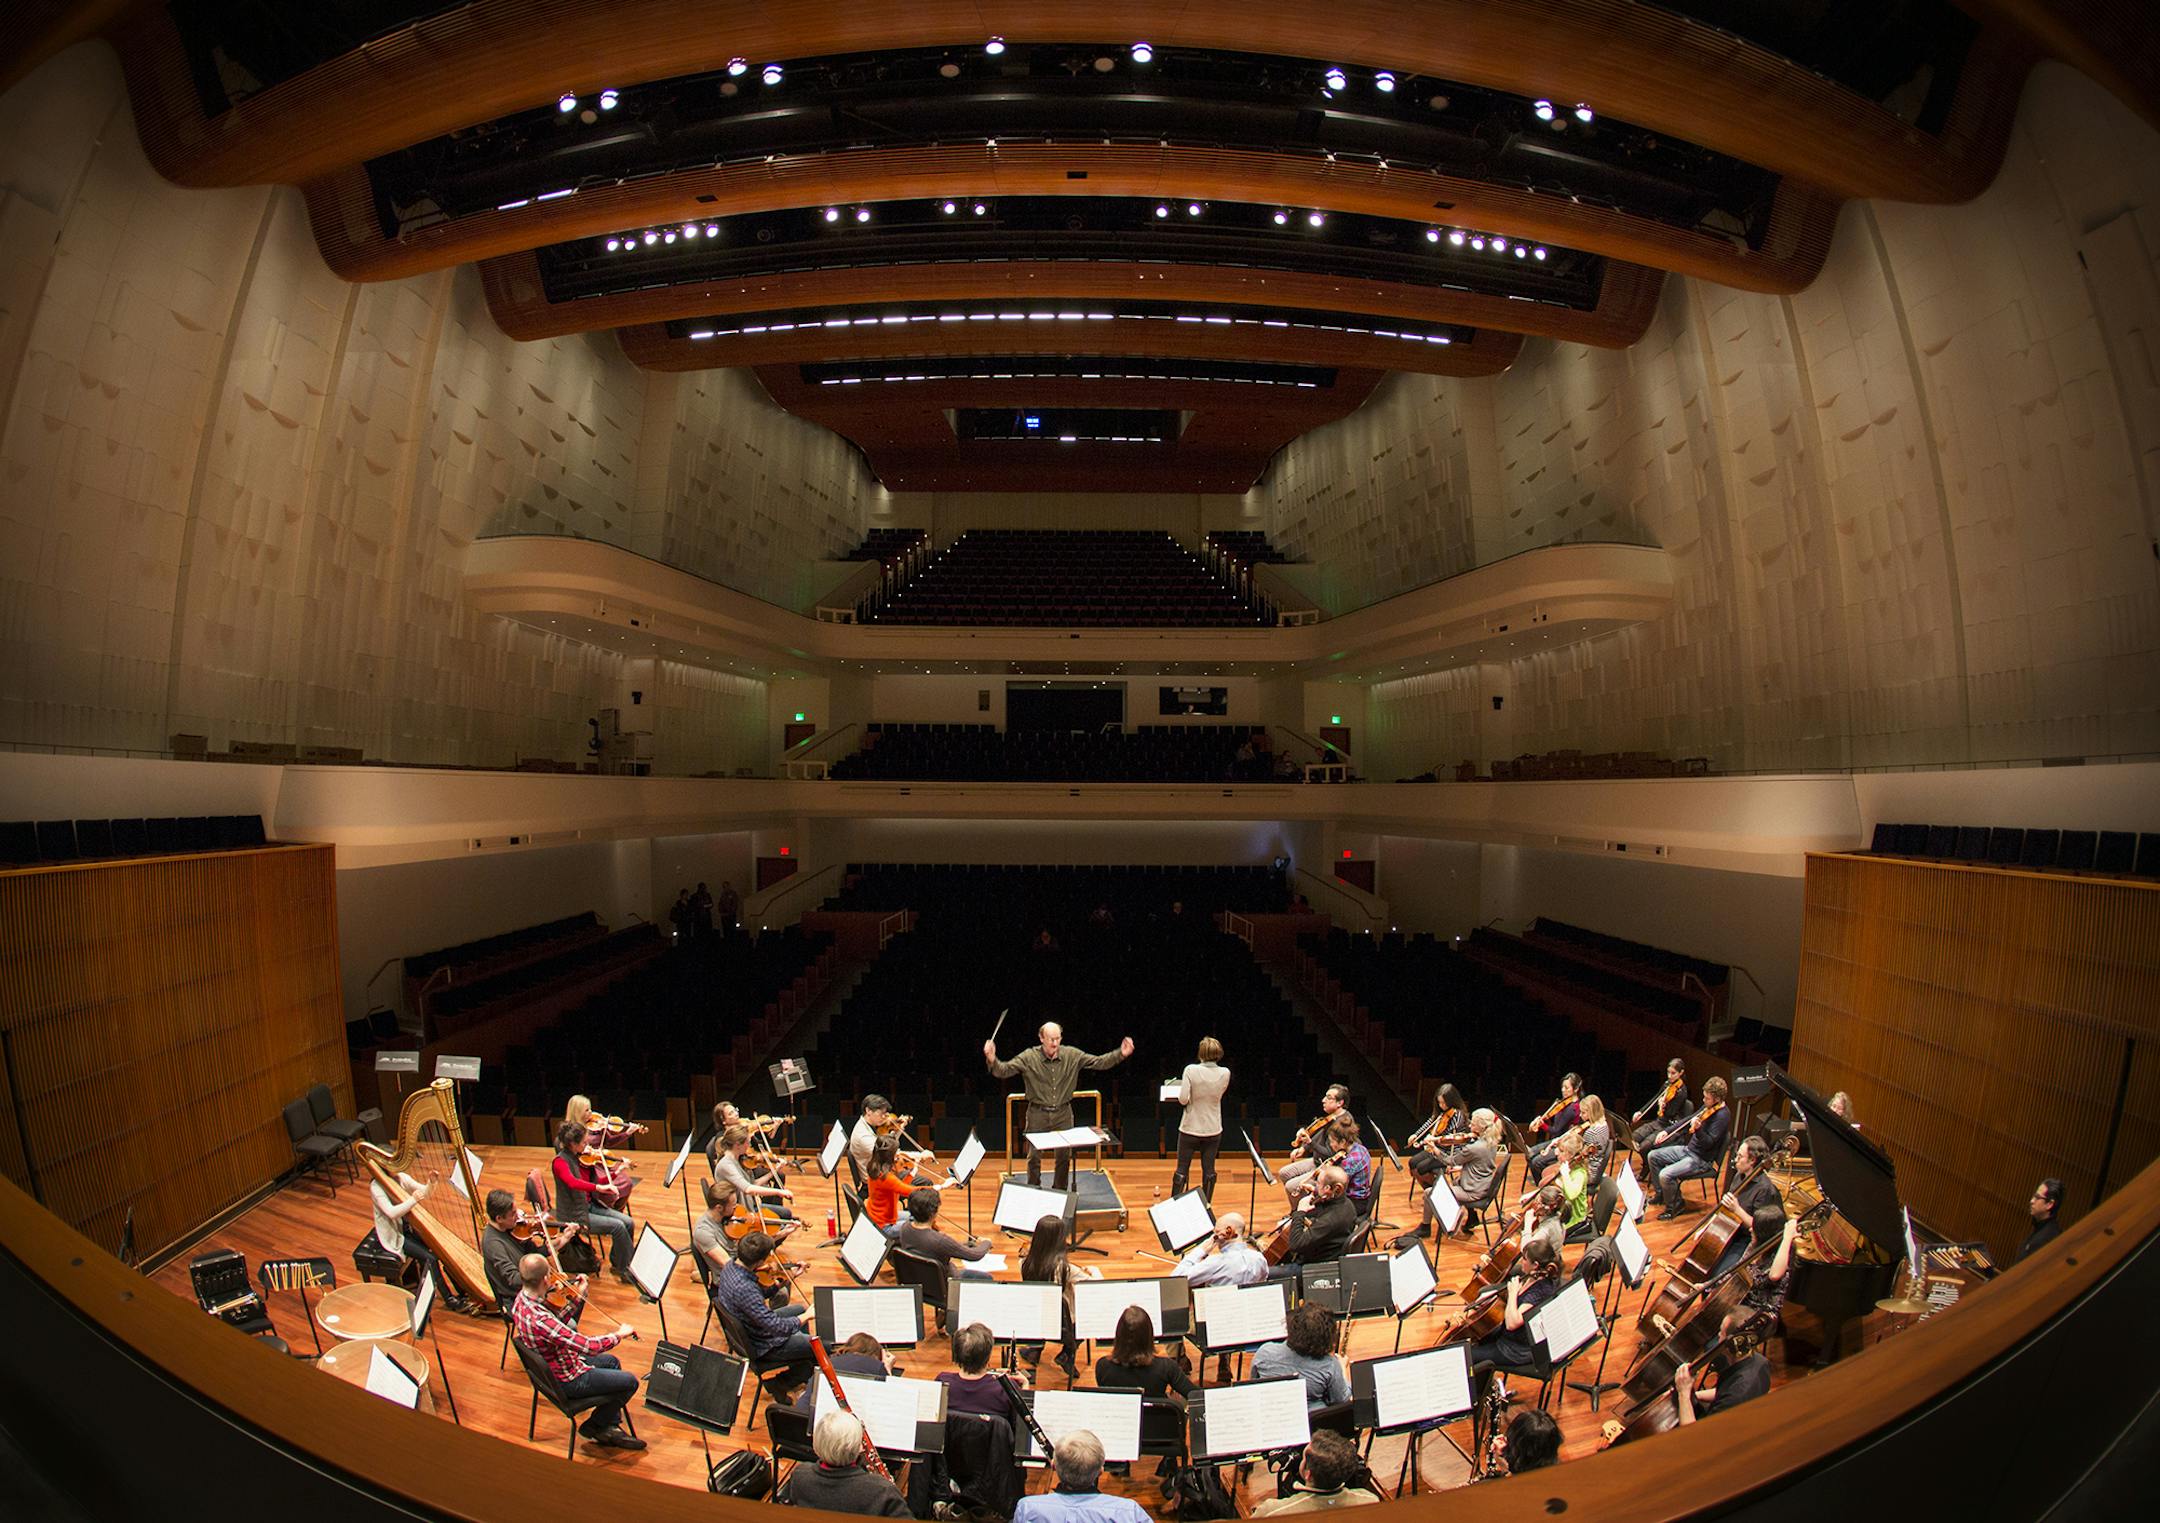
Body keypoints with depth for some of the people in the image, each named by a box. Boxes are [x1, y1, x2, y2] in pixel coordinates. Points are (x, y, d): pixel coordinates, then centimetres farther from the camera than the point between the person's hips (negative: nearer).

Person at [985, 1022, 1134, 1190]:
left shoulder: (1072, 1055, -7)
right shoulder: (1028, 1058, -12)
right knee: (1034, 1156, 6)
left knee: (1064, 1156, 10)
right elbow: (1004, 1070, -17)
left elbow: (1100, 1062, -7)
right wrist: (992, 1060, -39)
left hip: (1063, 1114, 2)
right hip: (1038, 1114, -1)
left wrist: (1121, 1054, -21)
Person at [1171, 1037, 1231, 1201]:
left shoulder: (1191, 1070, -18)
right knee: (1209, 1170, 15)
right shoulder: (1225, 1073, -9)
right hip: (1213, 1130, 2)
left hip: (1190, 1128, -2)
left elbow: (1182, 1099, -20)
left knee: (1182, 1169, 9)